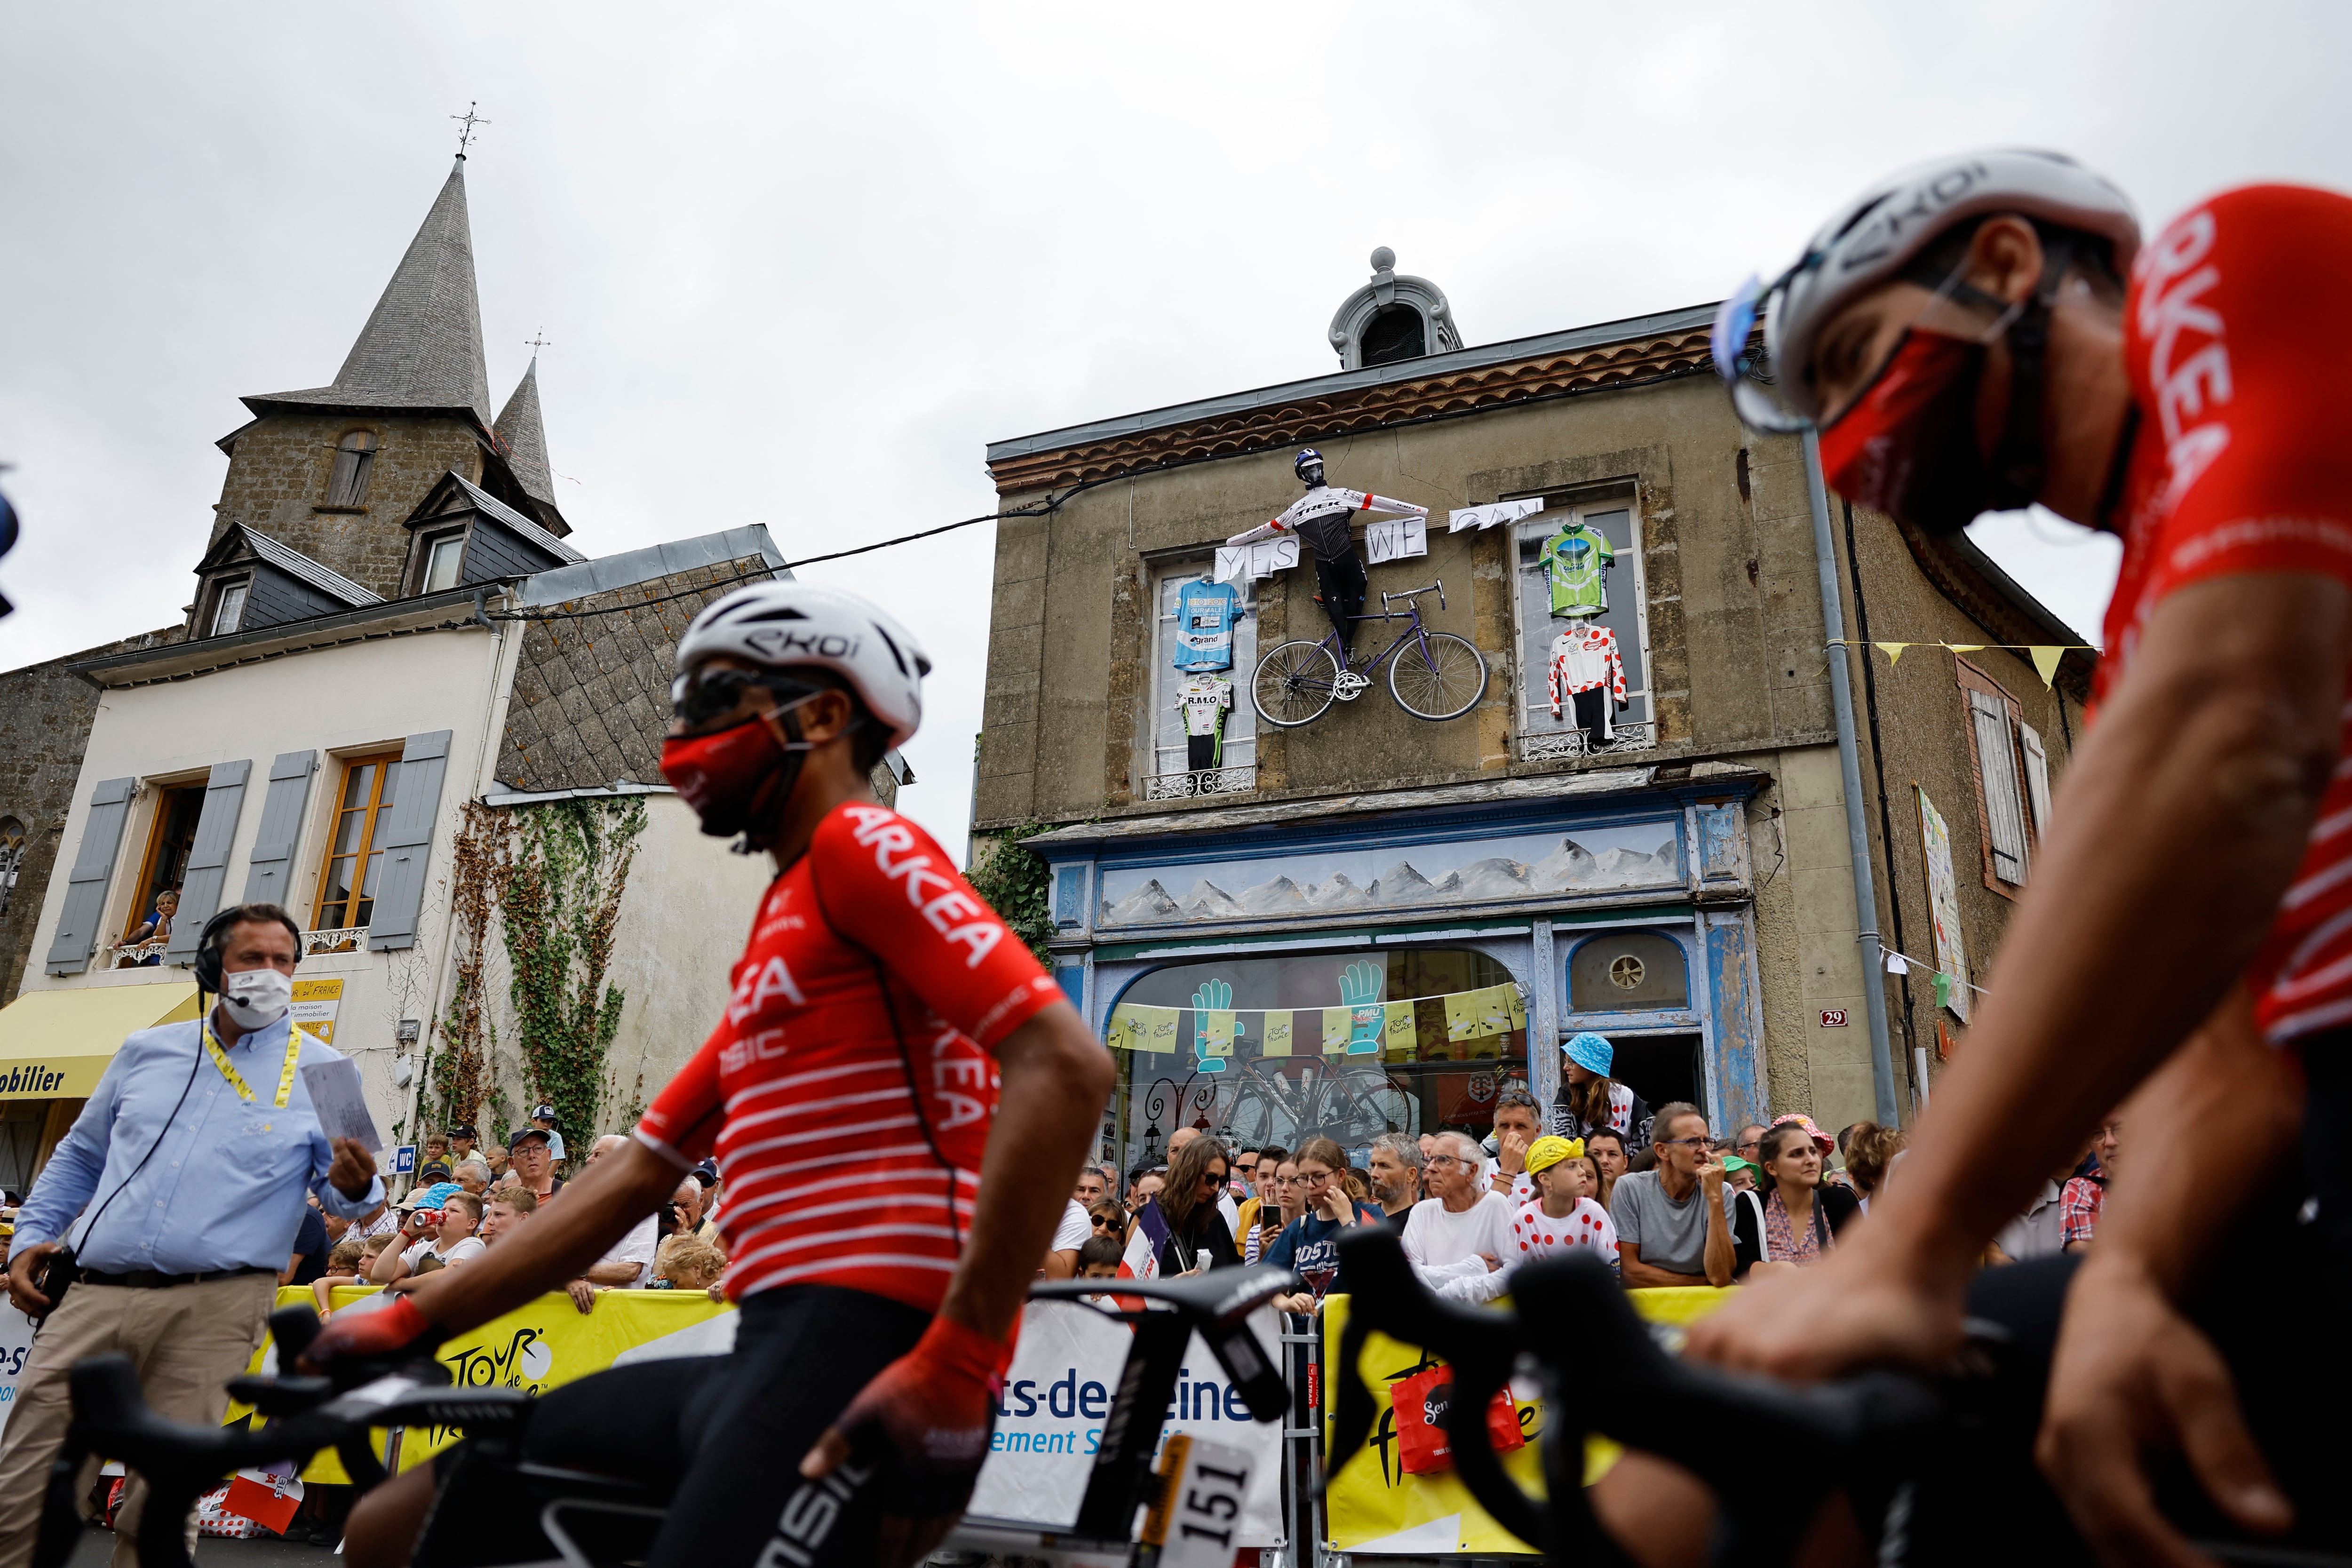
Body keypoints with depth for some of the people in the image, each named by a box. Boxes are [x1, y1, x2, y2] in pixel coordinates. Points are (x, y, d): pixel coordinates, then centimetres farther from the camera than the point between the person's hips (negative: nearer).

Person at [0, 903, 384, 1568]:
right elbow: (79, 1158, 24)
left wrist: (353, 1187, -21)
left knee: (160, 1508, 4)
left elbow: (342, 1193, 2)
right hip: (93, 1295, 3)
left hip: (212, 1310, -3)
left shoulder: (322, 1073, 4)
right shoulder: (146, 1050, 14)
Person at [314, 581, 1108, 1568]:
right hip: (778, 1347, 9)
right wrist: (411, 1322, 20)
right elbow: (636, 1175, 24)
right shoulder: (783, 935, 23)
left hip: (862, 1342, -9)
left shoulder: (863, 845, -5)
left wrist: (957, 1366, -20)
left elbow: (1065, 1068, -19)